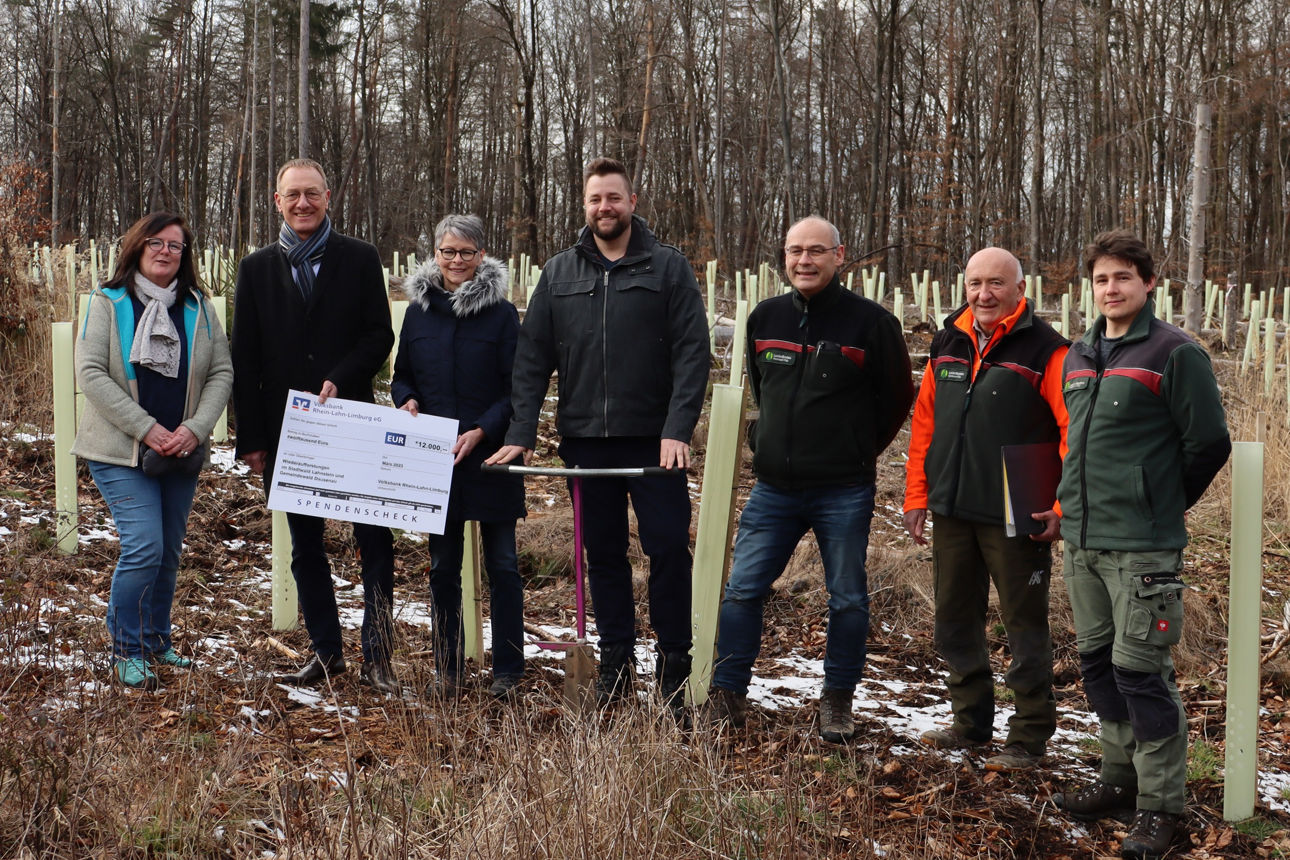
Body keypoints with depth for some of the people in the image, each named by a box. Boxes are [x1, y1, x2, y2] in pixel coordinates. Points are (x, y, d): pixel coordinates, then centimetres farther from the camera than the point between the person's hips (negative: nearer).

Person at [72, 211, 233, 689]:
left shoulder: (199, 308, 7)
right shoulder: (109, 303, -3)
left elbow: (221, 372, 4)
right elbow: (91, 373, -10)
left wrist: (195, 429, -12)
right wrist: (147, 429, -17)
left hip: (182, 453, 4)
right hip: (121, 452, -4)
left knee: (169, 552, 11)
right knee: (144, 549, -13)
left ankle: (157, 641, 28)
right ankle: (127, 651, 3)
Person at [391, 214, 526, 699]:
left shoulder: (501, 313, -2)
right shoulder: (419, 311, 8)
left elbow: (516, 389, -4)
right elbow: (402, 376, 17)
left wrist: (482, 431, -16)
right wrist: (407, 401, -5)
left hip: (490, 458, -3)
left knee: (501, 564, 1)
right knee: (443, 566, 9)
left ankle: (507, 669, 8)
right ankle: (447, 669, 17)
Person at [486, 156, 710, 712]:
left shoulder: (668, 268, 1)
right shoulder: (559, 274, 10)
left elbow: (692, 353, -5)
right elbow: (533, 358, 9)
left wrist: (678, 429, -16)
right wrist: (521, 433, -1)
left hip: (654, 439, -3)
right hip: (585, 439, 3)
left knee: (669, 546, -4)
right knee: (603, 553, 9)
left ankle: (673, 667, 8)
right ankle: (615, 664, 20)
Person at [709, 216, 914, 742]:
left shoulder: (869, 321, -7)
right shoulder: (765, 319, 6)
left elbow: (897, 397, 5)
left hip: (844, 492, -3)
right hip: (774, 487, 3)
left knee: (848, 599, 5)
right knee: (741, 590, 1)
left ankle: (838, 701, 19)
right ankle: (728, 694, 11)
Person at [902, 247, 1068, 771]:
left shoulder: (1044, 350, -8)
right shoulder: (948, 345, 10)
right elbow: (924, 424, 15)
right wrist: (917, 495, 10)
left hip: (1016, 518, -6)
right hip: (952, 512, 6)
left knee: (1025, 626, 2)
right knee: (956, 620, 14)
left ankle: (1029, 738, 12)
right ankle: (971, 723, 28)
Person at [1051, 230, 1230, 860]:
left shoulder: (1175, 353, -8)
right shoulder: (1079, 357, 13)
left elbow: (1209, 444, -6)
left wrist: (1160, 505, 3)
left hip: (1142, 547, -7)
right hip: (1082, 541, 7)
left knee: (1140, 672, -5)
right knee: (1098, 664, 14)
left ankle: (1160, 804, 6)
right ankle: (1121, 779, 29)